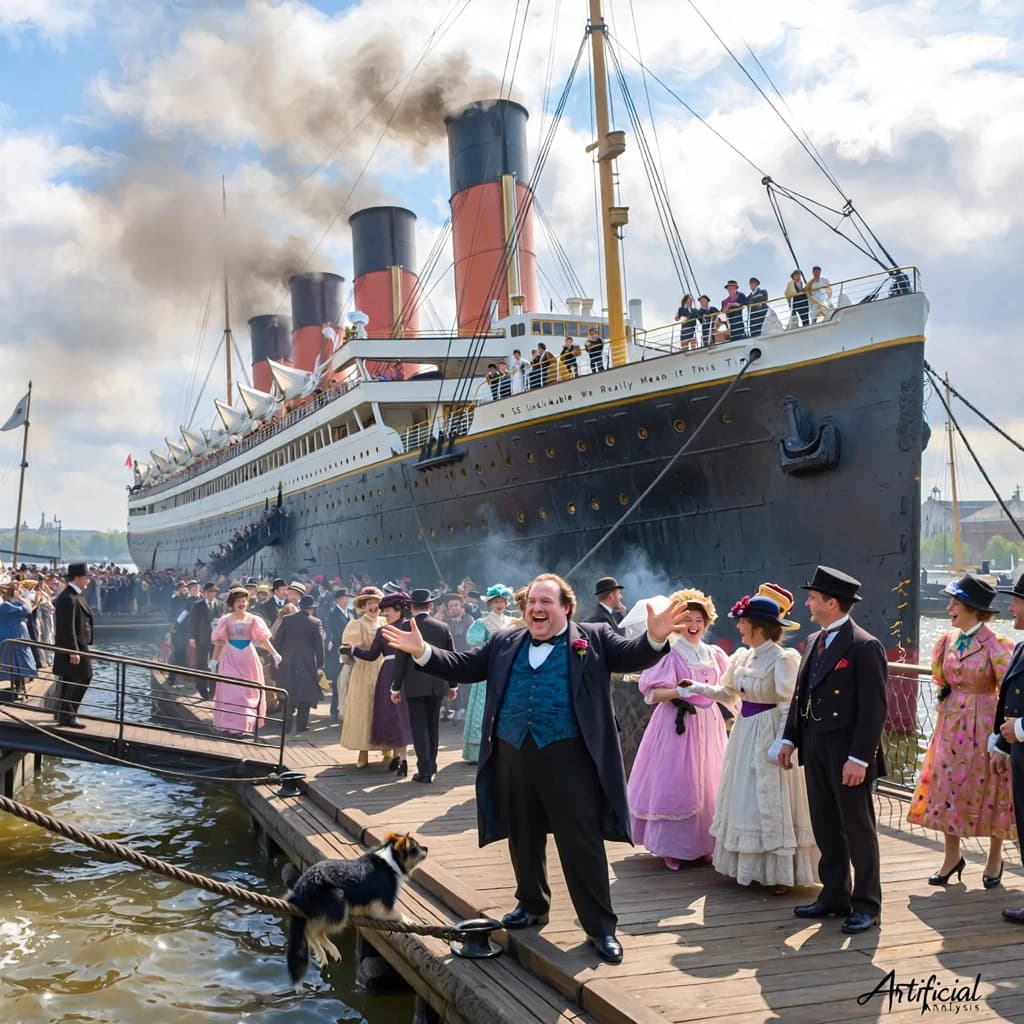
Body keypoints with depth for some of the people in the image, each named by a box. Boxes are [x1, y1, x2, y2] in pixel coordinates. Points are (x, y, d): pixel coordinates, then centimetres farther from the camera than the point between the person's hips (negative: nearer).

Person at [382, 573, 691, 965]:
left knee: (582, 844, 1)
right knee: (523, 840, 18)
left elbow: (634, 656, -8)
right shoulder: (505, 642, 12)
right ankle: (532, 905, 39)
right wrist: (422, 652, -1)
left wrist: (656, 637, -29)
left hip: (568, 758, -4)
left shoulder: (594, 638, 1)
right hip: (513, 757, 5)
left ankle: (600, 927, 12)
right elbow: (463, 666, 12)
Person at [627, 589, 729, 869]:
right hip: (679, 724, -5)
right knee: (676, 784, -5)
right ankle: (672, 846, 6)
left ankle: (703, 842, 19)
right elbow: (653, 693, -12)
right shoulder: (671, 654, -7)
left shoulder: (714, 654, 9)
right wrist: (680, 691, -26)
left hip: (708, 724, 6)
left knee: (708, 784, 8)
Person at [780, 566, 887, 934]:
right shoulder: (814, 641, 10)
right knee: (826, 829, 16)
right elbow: (800, 695, 15)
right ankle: (834, 896, 28)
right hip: (815, 749, 8)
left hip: (848, 755, -8)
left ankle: (866, 905, 17)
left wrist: (859, 758, -20)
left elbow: (874, 708, -17)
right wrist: (790, 738, 10)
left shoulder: (864, 647, -15)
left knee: (858, 829, 5)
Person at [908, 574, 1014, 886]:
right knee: (947, 788, 6)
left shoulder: (995, 645, -14)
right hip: (951, 723, 5)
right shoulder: (948, 640, 3)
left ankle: (995, 859, 22)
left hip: (983, 724, -5)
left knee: (989, 790, 6)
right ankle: (952, 857, 19)